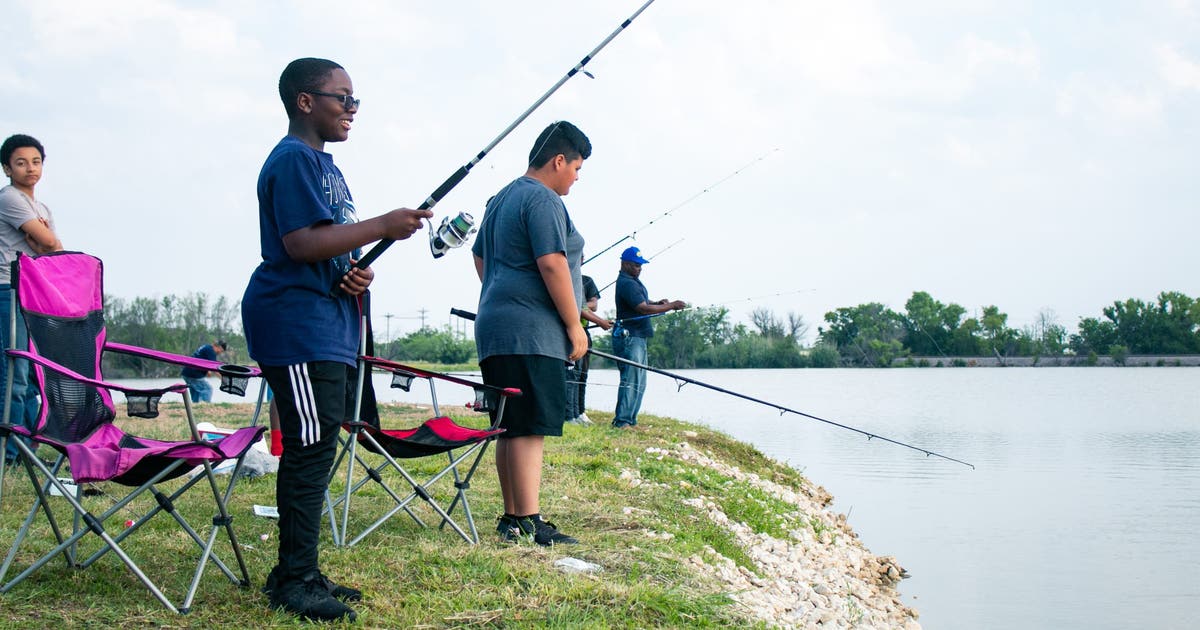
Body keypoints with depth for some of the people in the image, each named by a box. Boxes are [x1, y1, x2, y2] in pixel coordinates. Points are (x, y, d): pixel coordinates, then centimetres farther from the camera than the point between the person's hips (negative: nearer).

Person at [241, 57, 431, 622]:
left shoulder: (325, 165, 22)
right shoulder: (292, 159, -10)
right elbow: (301, 243, -21)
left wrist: (356, 275, 8)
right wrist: (381, 226, -17)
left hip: (327, 323, 11)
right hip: (295, 324, -11)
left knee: (315, 448, 10)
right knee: (310, 446, -11)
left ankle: (297, 573, 16)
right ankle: (295, 581, -7)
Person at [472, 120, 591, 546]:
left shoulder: (501, 200, 22)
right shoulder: (543, 199, -9)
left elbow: (480, 258, 30)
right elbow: (551, 263, -18)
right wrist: (575, 325, -13)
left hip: (495, 328, 10)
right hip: (531, 331, -10)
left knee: (511, 428, 11)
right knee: (529, 428, -13)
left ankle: (511, 517, 14)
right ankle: (528, 522, -16)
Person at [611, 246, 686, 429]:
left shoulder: (633, 281, 18)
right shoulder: (626, 283, -16)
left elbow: (642, 303, 27)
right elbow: (643, 309, -23)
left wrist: (658, 303, 6)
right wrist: (671, 306, -18)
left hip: (638, 338, 11)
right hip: (629, 337, -11)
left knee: (639, 382, 12)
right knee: (630, 380, -12)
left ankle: (630, 420, 15)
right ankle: (621, 421, -12)